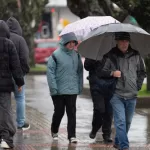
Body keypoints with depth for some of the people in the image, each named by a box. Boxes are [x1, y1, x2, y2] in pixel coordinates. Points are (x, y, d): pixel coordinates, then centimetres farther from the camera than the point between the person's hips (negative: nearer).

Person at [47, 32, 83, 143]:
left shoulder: (76, 55, 8)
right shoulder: (56, 55, -9)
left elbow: (79, 71, 14)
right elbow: (50, 72, -9)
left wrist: (80, 86, 10)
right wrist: (53, 87, -13)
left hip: (72, 90, 3)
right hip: (59, 91, -3)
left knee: (72, 113, -1)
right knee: (59, 112, 7)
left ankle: (72, 135, 1)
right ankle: (54, 131, 30)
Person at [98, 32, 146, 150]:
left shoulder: (136, 55, 6)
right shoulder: (110, 56, -2)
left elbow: (142, 72, 18)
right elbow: (101, 71, 0)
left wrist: (138, 85, 8)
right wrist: (112, 73, -17)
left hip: (132, 95, 4)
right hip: (117, 95, -4)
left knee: (127, 122, 13)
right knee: (120, 121, -12)